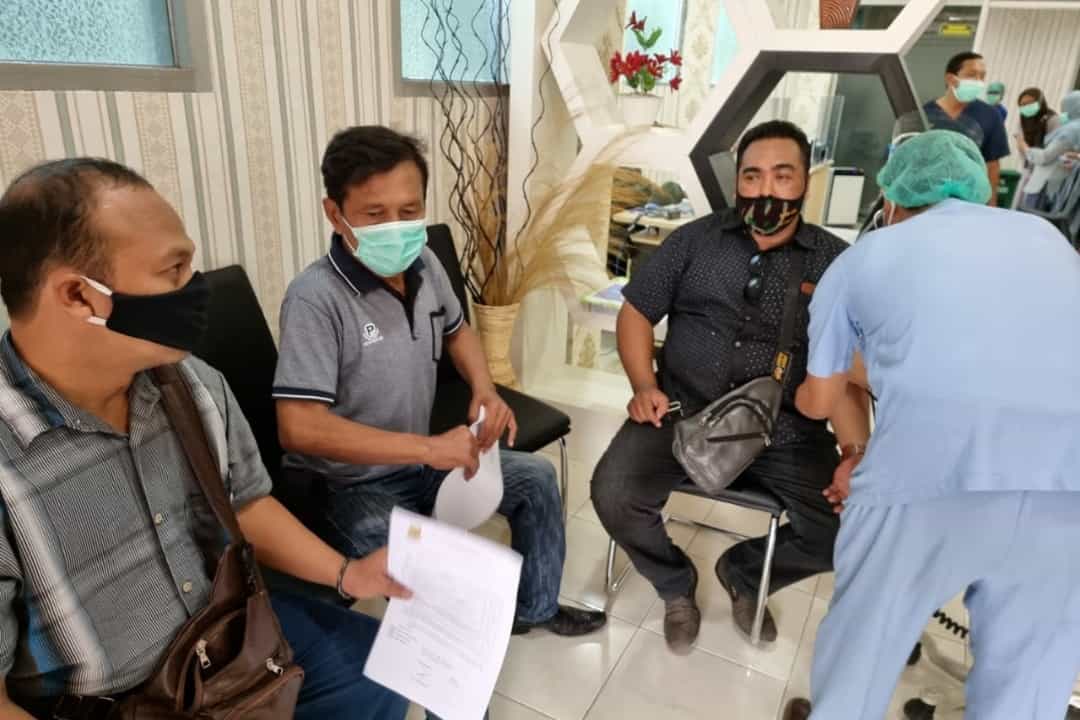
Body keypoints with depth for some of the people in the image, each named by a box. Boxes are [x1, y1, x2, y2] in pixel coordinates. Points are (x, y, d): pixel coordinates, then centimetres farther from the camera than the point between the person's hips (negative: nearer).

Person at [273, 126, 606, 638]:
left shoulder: (424, 264, -4)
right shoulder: (316, 298, -27)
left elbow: (455, 329, 16)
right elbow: (300, 428, -32)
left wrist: (485, 390, -4)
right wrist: (429, 448, -33)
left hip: (416, 463, 8)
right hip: (346, 487, -7)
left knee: (536, 477, 12)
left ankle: (534, 606, 33)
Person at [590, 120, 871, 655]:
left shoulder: (835, 262, 2)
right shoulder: (695, 240, 6)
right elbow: (636, 311, 10)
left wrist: (856, 452, -16)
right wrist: (644, 385, -7)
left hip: (784, 431, 1)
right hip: (682, 413, 0)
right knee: (613, 496, -22)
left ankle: (744, 573, 17)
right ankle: (676, 584, 13)